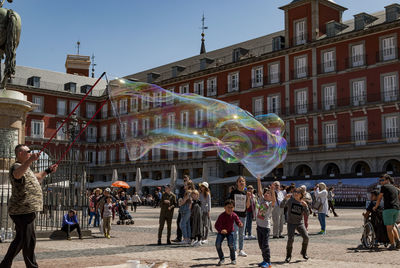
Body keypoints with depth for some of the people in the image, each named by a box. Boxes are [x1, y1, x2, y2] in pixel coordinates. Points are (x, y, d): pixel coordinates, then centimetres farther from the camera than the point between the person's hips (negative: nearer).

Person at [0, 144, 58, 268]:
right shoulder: (16, 167, -14)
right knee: (29, 240, -5)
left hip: (25, 210, 11)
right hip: (23, 210, -11)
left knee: (20, 239, 17)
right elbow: (17, 174, -40)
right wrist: (30, 160, -54)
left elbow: (34, 178, 40)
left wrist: (48, 171, 35)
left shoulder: (25, 168, 20)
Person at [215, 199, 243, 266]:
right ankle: (222, 259, 6)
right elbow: (216, 225, -24)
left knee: (231, 245, -18)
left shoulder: (234, 215, -16)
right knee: (218, 244, -16)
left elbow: (238, 222, -10)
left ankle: (233, 259, 7)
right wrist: (221, 230, -42)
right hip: (221, 232, -1)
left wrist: (240, 224, -35)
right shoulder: (221, 216, -24)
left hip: (230, 232, 1)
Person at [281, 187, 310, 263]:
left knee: (306, 237, -9)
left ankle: (304, 252, 17)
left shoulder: (302, 203, 2)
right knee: (290, 239, -15)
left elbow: (307, 213, -7)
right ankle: (288, 255, 5)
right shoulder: (290, 200, -6)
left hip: (300, 223, 3)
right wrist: (285, 199, -33)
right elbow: (281, 206, -18)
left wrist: (305, 206, -24)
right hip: (291, 223, -3)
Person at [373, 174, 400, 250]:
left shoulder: (384, 187, 0)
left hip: (388, 209, -7)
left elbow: (379, 199, 4)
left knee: (389, 228, -2)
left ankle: (392, 245, -5)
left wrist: (375, 207, 17)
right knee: (392, 226, 20)